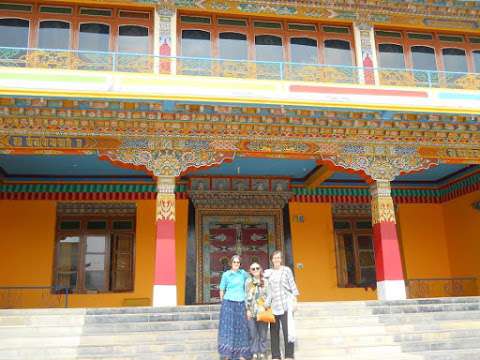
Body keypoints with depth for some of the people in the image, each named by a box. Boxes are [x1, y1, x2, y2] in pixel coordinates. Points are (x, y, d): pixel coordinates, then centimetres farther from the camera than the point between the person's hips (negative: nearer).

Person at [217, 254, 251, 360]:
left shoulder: (243, 273, 9)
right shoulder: (226, 274, 2)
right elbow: (222, 290, 6)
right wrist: (223, 302, 4)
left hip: (241, 304, 3)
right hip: (229, 303, -3)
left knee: (241, 328, 4)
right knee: (228, 327, -5)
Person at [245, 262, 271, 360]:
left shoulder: (265, 281, 5)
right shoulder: (248, 282, 9)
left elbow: (269, 295, 0)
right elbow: (247, 296, 7)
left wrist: (265, 306, -11)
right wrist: (248, 310, 1)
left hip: (262, 311, -1)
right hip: (252, 311, 1)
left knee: (263, 333, 1)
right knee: (253, 333, 1)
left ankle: (263, 352, 11)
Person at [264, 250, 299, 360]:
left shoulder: (286, 270, 4)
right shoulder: (268, 272, 11)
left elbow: (292, 285, 3)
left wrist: (294, 300, -2)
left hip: (286, 303, -3)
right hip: (274, 305, 3)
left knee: (287, 330, -6)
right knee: (274, 331, 3)